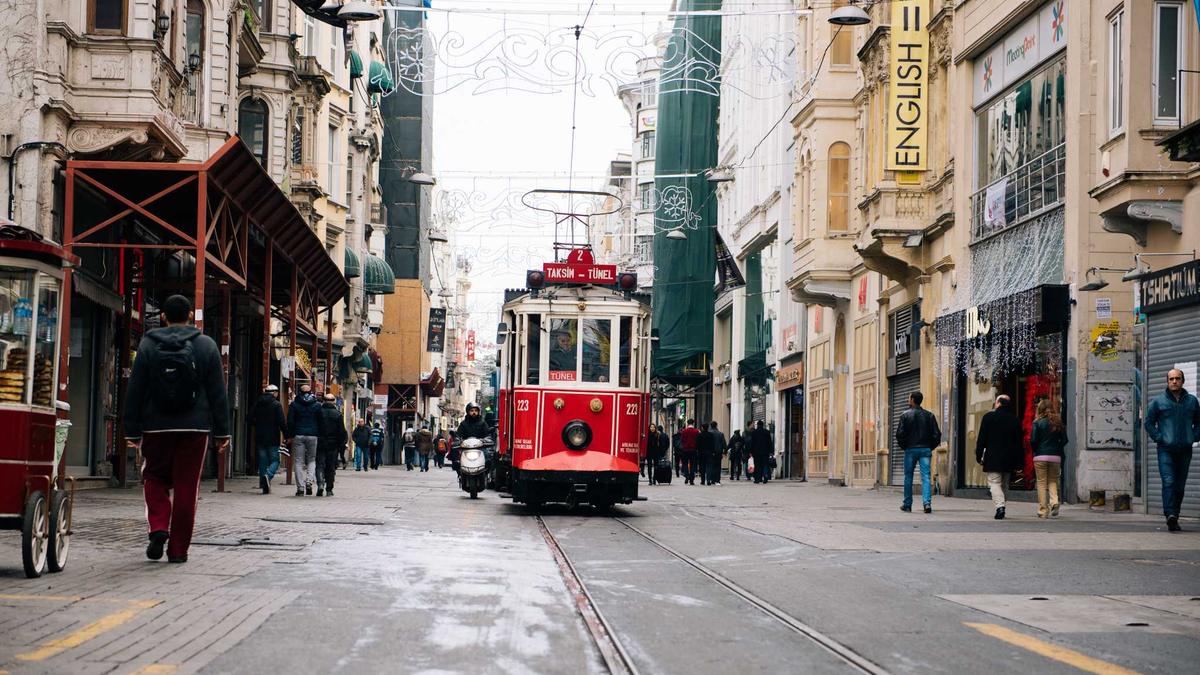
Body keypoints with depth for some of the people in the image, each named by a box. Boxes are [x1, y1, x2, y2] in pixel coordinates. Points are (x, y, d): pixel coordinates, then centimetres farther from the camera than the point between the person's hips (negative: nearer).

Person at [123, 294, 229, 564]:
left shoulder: (148, 345, 1)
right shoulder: (206, 346, 1)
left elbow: (134, 392, 1)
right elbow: (218, 393, 1)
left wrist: (132, 431, 6)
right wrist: (222, 431, 6)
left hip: (157, 427, 0)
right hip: (195, 428, 0)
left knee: (154, 478, 17)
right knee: (186, 487, 5)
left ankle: (158, 527, -5)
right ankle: (178, 549, 7)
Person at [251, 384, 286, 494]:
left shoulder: (258, 404, 7)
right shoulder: (277, 405, -6)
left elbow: (251, 418, 9)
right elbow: (282, 422, -11)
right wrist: (286, 435, -6)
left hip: (260, 437, 4)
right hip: (273, 438, -4)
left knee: (263, 461, 9)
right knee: (274, 460, 4)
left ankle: (264, 487, 6)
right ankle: (268, 475, -25)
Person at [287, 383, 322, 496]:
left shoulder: (294, 405, 4)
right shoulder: (317, 405, 5)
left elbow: (290, 422, 1)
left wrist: (290, 436, 5)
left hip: (298, 436, 0)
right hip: (313, 436, 0)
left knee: (298, 462, 2)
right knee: (312, 460, 11)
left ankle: (300, 487, -2)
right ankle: (309, 481, -11)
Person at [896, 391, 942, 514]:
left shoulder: (905, 415, -4)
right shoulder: (929, 415, 4)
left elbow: (900, 433, -9)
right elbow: (936, 434, 1)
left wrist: (903, 446, 6)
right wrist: (931, 447, 12)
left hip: (910, 449, -2)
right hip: (925, 449, 2)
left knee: (908, 477, 10)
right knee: (925, 476, -3)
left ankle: (907, 505, 17)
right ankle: (927, 502, -19)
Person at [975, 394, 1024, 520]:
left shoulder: (989, 417, -4)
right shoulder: (1015, 420, 6)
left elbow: (982, 439, -5)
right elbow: (1020, 442, 7)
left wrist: (979, 456, 0)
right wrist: (1019, 461, 9)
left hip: (993, 458, -4)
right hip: (1009, 460, 4)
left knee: (994, 483, -6)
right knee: (1004, 483, 16)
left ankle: (999, 505, -25)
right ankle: (1000, 506, 18)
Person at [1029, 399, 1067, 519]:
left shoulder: (1038, 423, -4)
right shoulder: (1058, 422, 5)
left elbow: (1033, 440, -9)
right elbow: (1064, 440, 3)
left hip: (1040, 456, -3)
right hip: (1055, 456, 3)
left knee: (1042, 483, 4)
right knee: (1053, 481, 14)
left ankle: (1043, 511, 3)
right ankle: (1054, 502, -11)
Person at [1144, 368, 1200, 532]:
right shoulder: (1158, 401, 3)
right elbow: (1149, 422, 7)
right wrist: (1158, 438, -4)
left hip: (1185, 450, 3)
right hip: (1166, 449, -3)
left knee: (1180, 486, 6)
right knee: (1168, 482, -18)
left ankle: (1174, 519, 14)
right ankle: (1170, 515, -28)